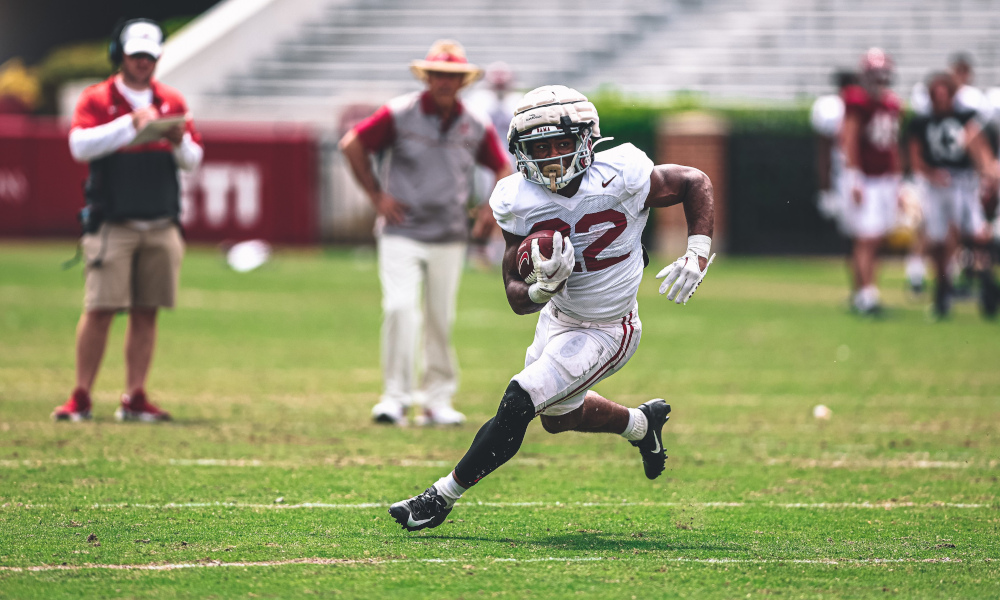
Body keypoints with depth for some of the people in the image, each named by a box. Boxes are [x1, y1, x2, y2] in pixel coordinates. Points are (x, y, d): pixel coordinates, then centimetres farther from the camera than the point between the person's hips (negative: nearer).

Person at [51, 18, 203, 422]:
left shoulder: (172, 102, 13)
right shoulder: (96, 99, 2)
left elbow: (193, 160, 12)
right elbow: (79, 145, -14)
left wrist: (179, 141, -10)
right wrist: (130, 124, -20)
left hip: (161, 228, 4)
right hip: (113, 225, -4)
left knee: (146, 313, 3)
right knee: (99, 310, -9)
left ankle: (135, 399, 7)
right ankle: (80, 399, -4)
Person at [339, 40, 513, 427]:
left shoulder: (476, 127, 3)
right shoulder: (399, 115, -6)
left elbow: (503, 169, 17)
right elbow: (352, 144, 2)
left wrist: (492, 208, 3)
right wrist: (375, 194, -1)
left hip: (449, 239, 3)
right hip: (401, 234, -3)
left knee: (441, 321, 6)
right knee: (400, 308, -17)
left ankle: (437, 401, 17)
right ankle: (395, 397, -12)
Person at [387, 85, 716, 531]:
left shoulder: (621, 179, -26)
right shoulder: (520, 202, -18)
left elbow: (696, 183, -9)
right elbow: (517, 298, -14)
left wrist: (697, 256, -20)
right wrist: (544, 286, -38)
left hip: (605, 333, -6)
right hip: (557, 320, 6)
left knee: (519, 403, -16)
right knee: (558, 417, 26)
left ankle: (443, 496, -2)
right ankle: (642, 423, 53)